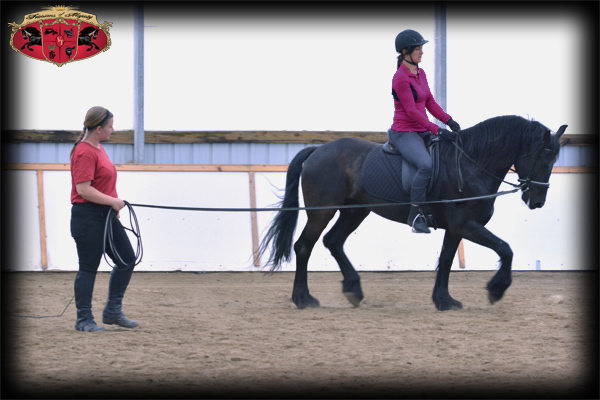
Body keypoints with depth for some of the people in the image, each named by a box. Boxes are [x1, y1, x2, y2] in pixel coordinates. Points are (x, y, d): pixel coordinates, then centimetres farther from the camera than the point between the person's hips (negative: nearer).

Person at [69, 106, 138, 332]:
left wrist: (113, 204, 17)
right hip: (87, 217, -10)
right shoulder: (85, 153, -17)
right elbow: (83, 189, -23)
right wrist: (112, 201, -19)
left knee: (127, 259, 9)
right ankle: (84, 320, 5)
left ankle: (113, 311, 17)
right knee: (88, 268, -3)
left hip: (105, 216, 10)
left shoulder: (98, 148, 14)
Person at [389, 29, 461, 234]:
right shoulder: (400, 78, -14)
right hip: (404, 133, -9)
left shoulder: (420, 74, 13)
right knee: (427, 165, -32)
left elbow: (430, 103, 16)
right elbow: (411, 111, -19)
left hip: (423, 132, 9)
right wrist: (438, 131, -23)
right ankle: (415, 214, -25)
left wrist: (449, 121, 1)